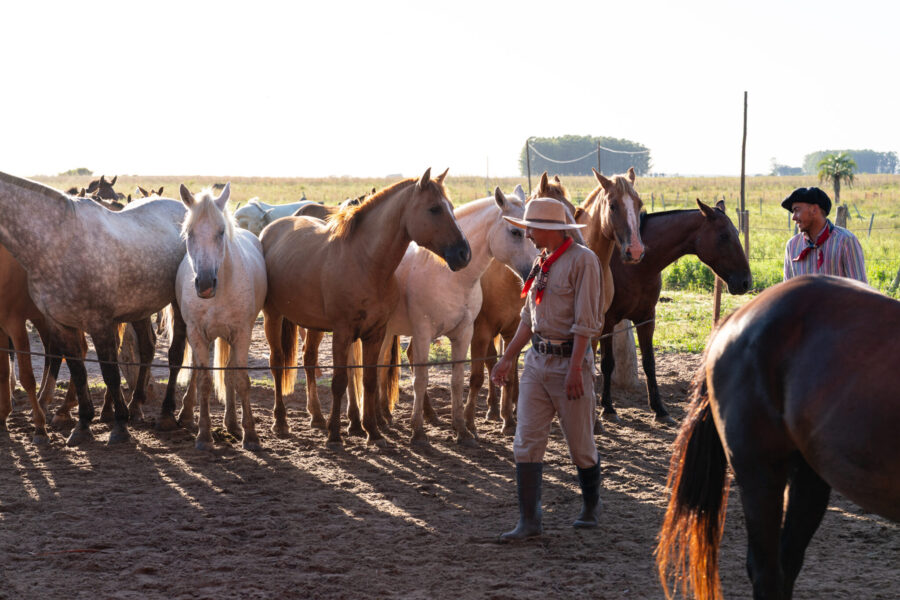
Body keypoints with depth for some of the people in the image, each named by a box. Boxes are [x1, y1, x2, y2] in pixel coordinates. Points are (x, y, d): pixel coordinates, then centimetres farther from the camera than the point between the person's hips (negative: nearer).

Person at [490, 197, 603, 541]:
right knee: (526, 442, -2)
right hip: (537, 361, 7)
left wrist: (575, 368, -23)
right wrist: (508, 358, 16)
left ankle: (591, 505, 29)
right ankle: (529, 521, 0)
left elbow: (586, 321, -17)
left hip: (570, 360, -7)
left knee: (580, 443, 6)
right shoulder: (542, 263, 12)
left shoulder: (582, 260, -12)